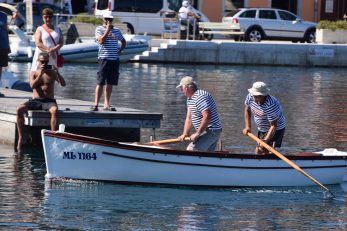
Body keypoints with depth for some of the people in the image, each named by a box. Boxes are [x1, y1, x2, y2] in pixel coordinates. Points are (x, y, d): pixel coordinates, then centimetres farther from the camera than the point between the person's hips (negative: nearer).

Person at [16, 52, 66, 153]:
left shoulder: (52, 73, 10)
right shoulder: (34, 73, 11)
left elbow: (63, 84, -2)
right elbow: (33, 85, -8)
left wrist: (57, 73, -15)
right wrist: (40, 73, -15)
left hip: (49, 101, -1)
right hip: (35, 100, 1)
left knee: (54, 110, -38)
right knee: (19, 109, -27)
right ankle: (20, 138, -23)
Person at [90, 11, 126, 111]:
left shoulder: (116, 30, 14)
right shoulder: (99, 29, 0)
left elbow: (123, 42, 26)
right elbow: (101, 41, -16)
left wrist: (120, 50, 10)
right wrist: (108, 30, -14)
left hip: (115, 59, 5)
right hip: (104, 58, -5)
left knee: (110, 83, 6)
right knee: (100, 82, -8)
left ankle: (106, 104, 10)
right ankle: (96, 104, -8)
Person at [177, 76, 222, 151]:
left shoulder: (200, 97, -20)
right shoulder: (190, 98, 14)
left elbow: (207, 116, -29)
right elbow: (189, 118, 13)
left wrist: (197, 133, -24)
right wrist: (185, 134, -1)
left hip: (211, 131, -11)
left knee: (191, 151, -19)